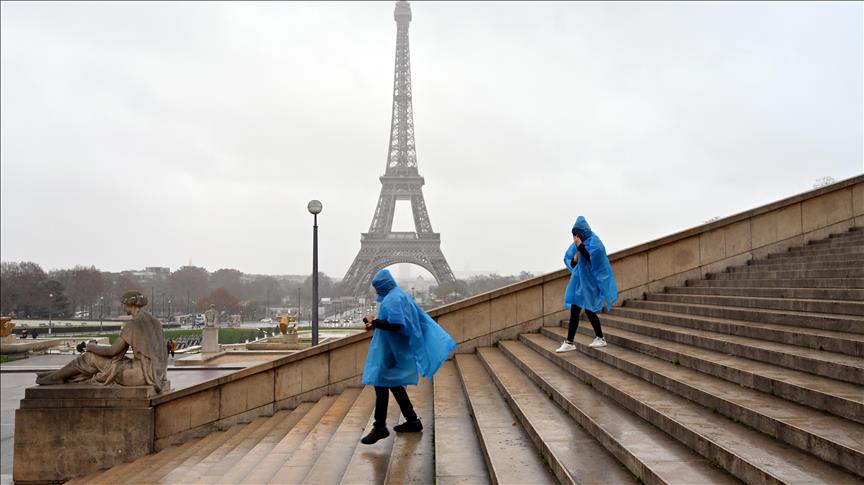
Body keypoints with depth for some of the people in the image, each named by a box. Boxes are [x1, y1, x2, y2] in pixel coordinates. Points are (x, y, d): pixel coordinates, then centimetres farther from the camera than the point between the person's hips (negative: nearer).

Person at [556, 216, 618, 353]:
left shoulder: (594, 241, -10)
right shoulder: (577, 244, 11)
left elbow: (592, 258, -23)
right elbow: (571, 263, 11)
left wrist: (580, 246, -24)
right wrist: (575, 259, -10)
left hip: (589, 282, -7)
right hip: (579, 281, 7)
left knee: (589, 310, -4)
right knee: (574, 311, 4)